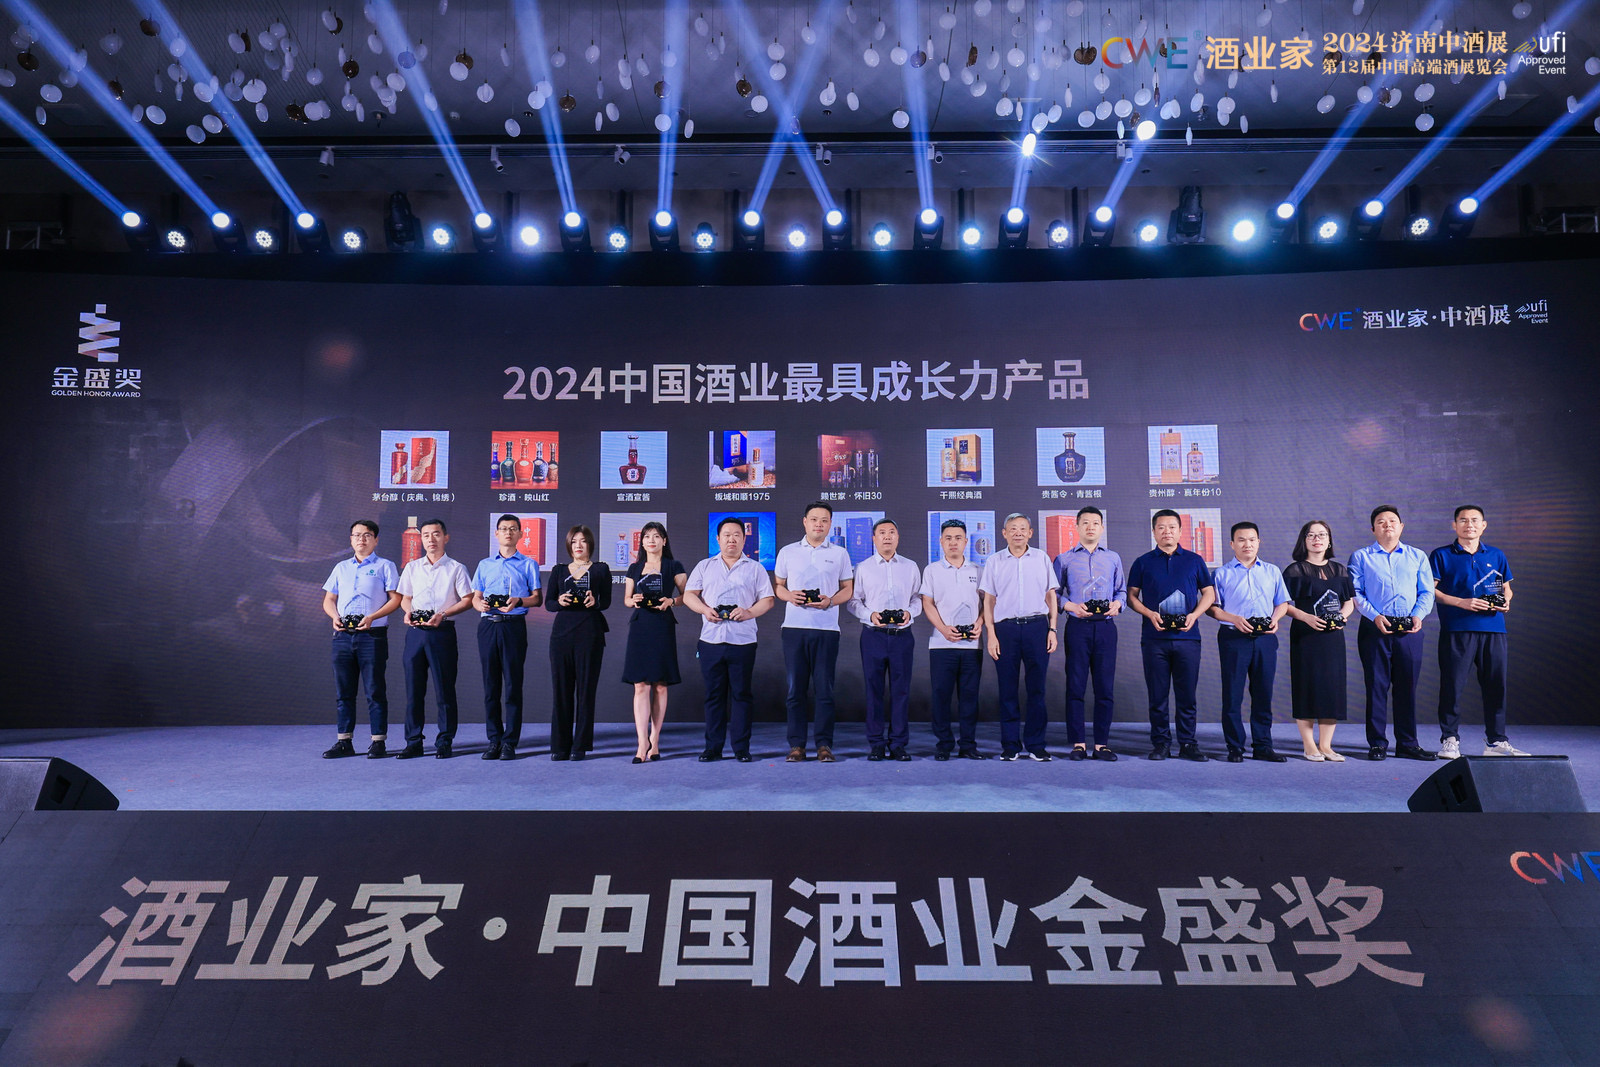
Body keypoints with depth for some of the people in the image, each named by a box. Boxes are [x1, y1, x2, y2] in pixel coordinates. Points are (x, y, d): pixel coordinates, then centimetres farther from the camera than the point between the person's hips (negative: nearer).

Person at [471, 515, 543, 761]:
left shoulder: (528, 565, 11)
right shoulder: (485, 565, 21)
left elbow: (538, 598, 4)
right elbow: (475, 597, 16)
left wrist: (518, 601, -15)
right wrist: (480, 603, -6)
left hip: (514, 626, -3)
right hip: (488, 626, 3)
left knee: (513, 685, -4)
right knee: (490, 685, 3)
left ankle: (510, 742, 0)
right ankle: (494, 740, 9)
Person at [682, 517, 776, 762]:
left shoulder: (755, 568, 12)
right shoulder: (704, 566, 16)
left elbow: (768, 600, 5)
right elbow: (689, 595, 10)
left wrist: (749, 612, -13)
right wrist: (705, 609, -9)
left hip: (743, 641, -1)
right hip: (710, 640, 1)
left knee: (741, 695, 1)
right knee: (713, 695, 4)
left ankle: (742, 748, 7)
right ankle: (713, 747, 10)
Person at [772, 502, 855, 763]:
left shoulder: (839, 553, 9)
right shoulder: (788, 552, 11)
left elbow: (847, 589, 9)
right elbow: (777, 585, 15)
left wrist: (830, 601, -10)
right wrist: (789, 595, -7)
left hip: (827, 628, -1)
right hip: (794, 627, 1)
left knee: (824, 689, 0)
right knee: (795, 688, 3)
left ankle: (824, 744, 7)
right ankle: (796, 744, 9)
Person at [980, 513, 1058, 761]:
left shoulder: (1042, 559, 10)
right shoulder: (993, 562, 9)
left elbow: (1051, 596, 11)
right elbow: (988, 600, 7)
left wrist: (1052, 629, 3)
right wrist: (991, 635, -2)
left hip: (1036, 626, 0)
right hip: (1005, 628, 0)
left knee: (1037, 688, 2)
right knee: (1008, 689, 3)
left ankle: (1036, 744, 10)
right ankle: (1010, 745, 11)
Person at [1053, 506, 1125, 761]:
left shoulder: (1113, 558, 15)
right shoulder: (1064, 559, 8)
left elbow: (1122, 589, 16)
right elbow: (1054, 593, 5)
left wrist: (1117, 604, -4)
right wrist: (1070, 606, -11)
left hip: (1105, 627, 2)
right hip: (1077, 627, -2)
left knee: (1105, 687, 1)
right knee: (1075, 685, -1)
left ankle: (1101, 744, 9)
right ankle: (1078, 743, 6)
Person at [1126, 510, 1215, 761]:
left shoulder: (1194, 561, 10)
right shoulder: (1143, 562, 9)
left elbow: (1209, 593, 11)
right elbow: (1131, 596, 8)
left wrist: (1194, 615, -6)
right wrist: (1150, 614, -9)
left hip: (1187, 636, 0)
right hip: (1154, 637, 0)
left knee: (1187, 694, 2)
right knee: (1157, 694, 3)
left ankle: (1188, 743, 11)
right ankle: (1160, 742, 11)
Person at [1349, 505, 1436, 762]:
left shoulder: (1417, 556, 16)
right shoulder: (1360, 557, 9)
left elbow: (1427, 592, 11)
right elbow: (1355, 593, 1)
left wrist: (1419, 615, -7)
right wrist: (1374, 616, -13)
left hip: (1409, 630, 2)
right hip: (1375, 628, -2)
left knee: (1407, 687, 4)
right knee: (1376, 686, -1)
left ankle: (1408, 744, 13)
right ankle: (1377, 743, 6)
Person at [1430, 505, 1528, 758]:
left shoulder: (1496, 555, 17)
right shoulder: (1441, 555, 4)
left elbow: (1506, 587, 23)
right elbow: (1430, 590, -2)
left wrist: (1505, 602, 1)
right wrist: (1461, 602, -14)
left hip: (1493, 628, 4)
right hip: (1456, 630, -4)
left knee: (1495, 684, 5)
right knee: (1451, 685, -3)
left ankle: (1496, 741, 15)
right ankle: (1449, 740, 7)